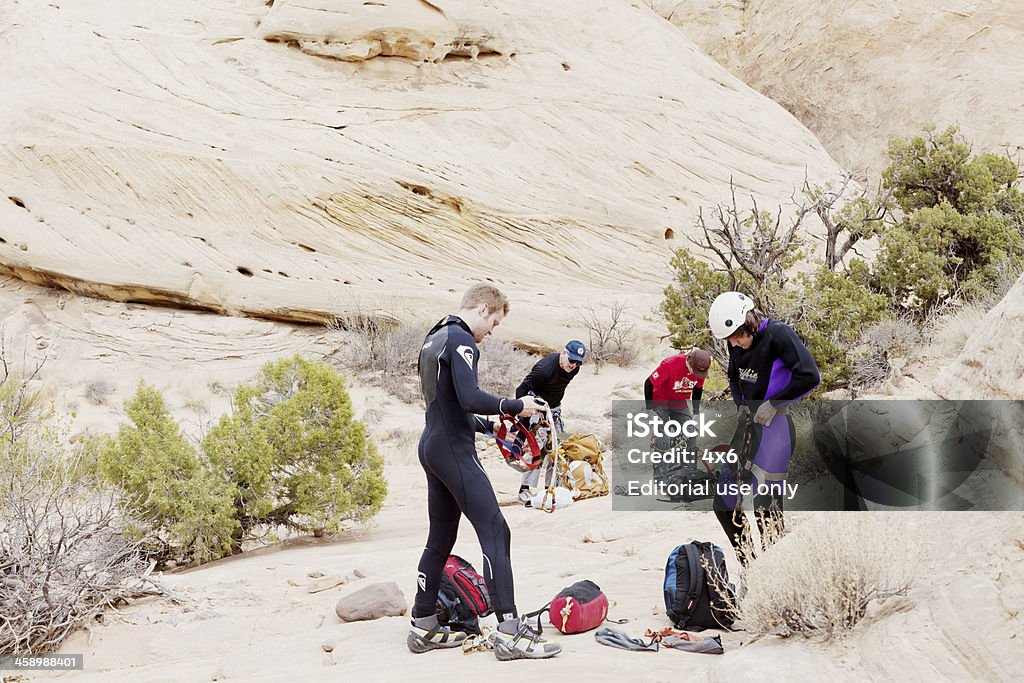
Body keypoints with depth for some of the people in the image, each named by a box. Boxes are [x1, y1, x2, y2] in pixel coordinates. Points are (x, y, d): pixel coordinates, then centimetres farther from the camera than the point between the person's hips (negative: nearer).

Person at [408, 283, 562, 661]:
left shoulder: (433, 339, 18)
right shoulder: (461, 340, -13)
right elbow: (470, 399, -25)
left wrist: (487, 426, 22)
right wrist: (515, 406, -12)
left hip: (433, 446, 10)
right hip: (455, 451, -10)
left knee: (440, 540, 14)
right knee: (495, 533, -10)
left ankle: (424, 628, 19)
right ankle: (509, 633, -13)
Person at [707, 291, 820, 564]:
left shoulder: (778, 334, -16)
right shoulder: (737, 343, 6)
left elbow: (810, 376, -22)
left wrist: (773, 403, -17)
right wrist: (741, 405, 6)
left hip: (775, 426, -8)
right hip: (749, 423, 8)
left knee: (766, 507, -10)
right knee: (723, 503, 8)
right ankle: (749, 567, 20)